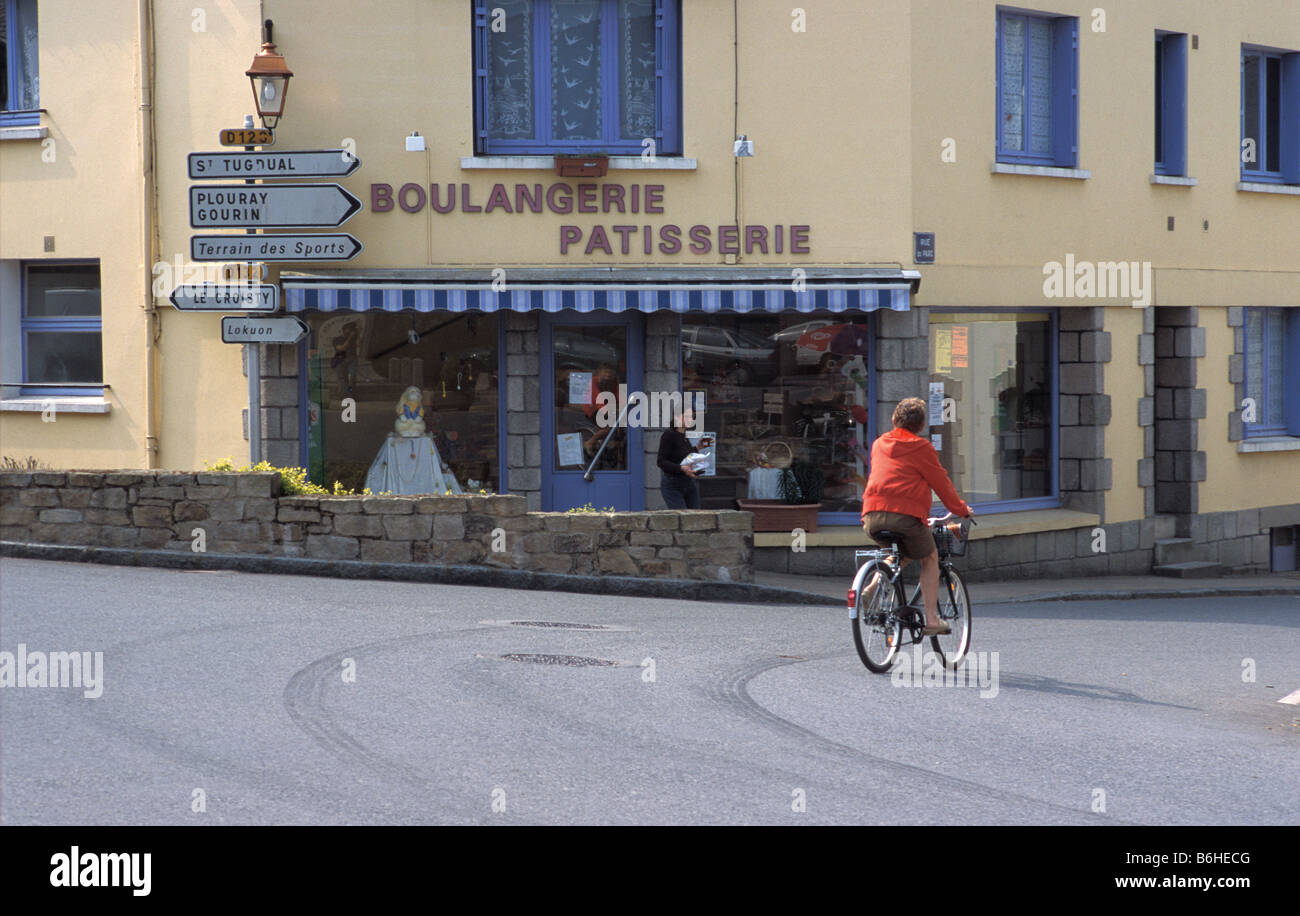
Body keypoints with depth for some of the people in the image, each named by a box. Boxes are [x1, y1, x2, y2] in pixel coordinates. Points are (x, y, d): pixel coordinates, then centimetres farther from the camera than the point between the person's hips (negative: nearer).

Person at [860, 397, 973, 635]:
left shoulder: (879, 444, 19)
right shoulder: (921, 448, 2)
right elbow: (941, 482, 8)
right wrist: (961, 509, 23)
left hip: (873, 517, 5)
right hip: (906, 515, -5)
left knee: (900, 554, 31)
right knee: (930, 558, 19)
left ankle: (873, 587, 6)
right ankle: (931, 620, 13)